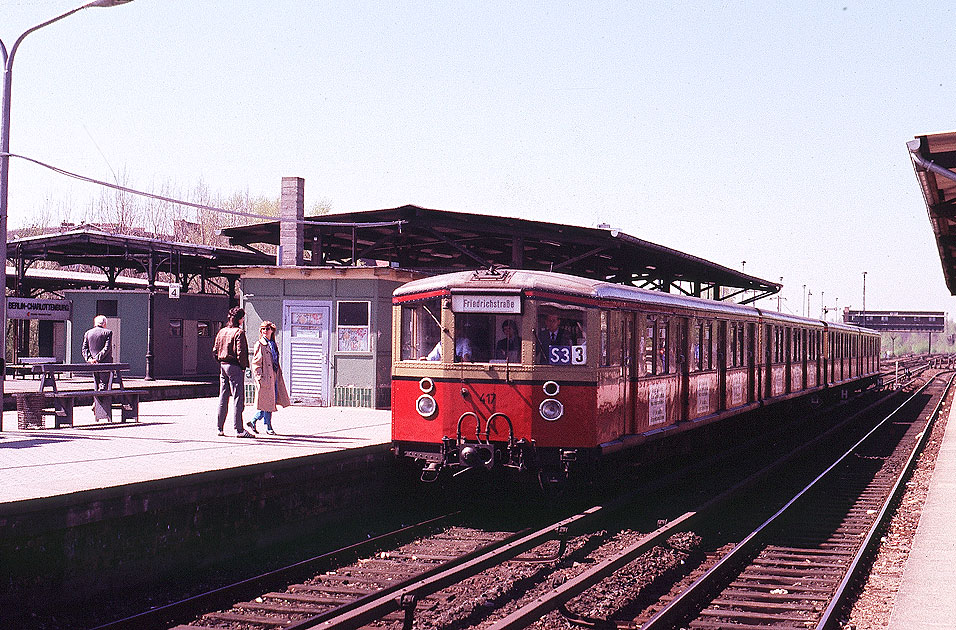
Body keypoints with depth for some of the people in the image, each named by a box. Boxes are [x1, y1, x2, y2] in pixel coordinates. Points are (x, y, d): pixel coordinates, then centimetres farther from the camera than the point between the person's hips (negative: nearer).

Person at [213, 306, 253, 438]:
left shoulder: (222, 332, 10)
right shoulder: (239, 332, -12)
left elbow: (215, 350, 12)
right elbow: (240, 352, -18)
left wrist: (222, 361, 17)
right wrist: (243, 366, -8)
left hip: (223, 366, 8)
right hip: (235, 367, -7)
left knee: (223, 397, 12)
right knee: (238, 398, -5)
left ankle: (220, 428, 16)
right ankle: (239, 429, -6)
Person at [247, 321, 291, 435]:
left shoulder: (273, 344, 17)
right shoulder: (259, 345, -5)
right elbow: (255, 363, -9)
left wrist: (278, 376, 16)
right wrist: (259, 378, -16)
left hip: (274, 377, 8)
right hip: (265, 377, -8)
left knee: (271, 402, 7)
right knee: (267, 402, -6)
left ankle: (253, 422, 16)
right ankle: (268, 427, 3)